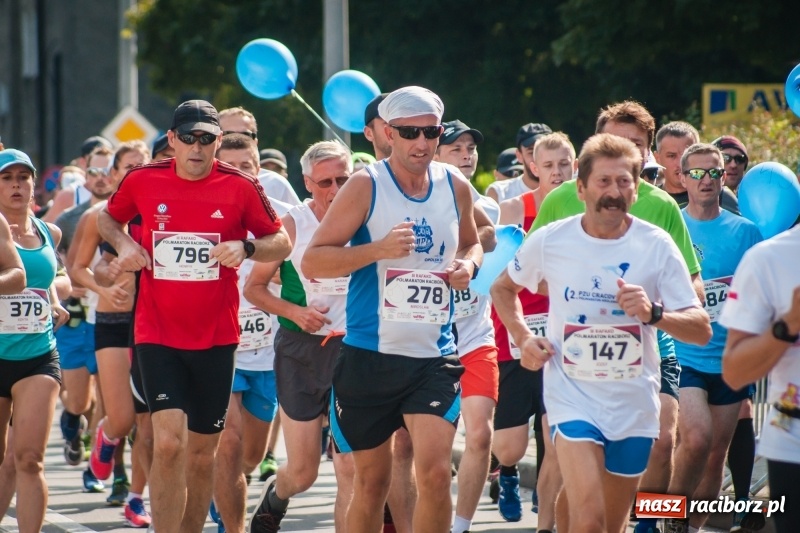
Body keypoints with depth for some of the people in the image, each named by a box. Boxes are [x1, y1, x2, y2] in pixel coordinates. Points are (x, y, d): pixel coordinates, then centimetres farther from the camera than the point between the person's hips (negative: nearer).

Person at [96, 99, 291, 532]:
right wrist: (122, 242, -4)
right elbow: (107, 218, 18)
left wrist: (245, 247, -16)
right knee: (169, 443, -17)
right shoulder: (142, 181, -1)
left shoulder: (240, 187, -3)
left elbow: (281, 243, 4)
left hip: (216, 338, 1)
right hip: (157, 334, -1)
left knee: (202, 453, 10)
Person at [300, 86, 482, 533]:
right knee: (372, 482, 8)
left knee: (435, 472, -14)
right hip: (370, 356, -2)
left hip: (435, 356, 2)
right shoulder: (366, 187, -6)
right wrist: (379, 250, -22)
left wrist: (468, 265, 2)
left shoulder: (456, 187, 6)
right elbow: (312, 262, -9)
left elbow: (471, 243, 26)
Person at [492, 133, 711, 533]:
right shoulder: (550, 241, -5)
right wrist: (523, 338, -2)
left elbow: (702, 330, -8)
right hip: (573, 398, -2)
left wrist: (653, 314, -26)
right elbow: (502, 289, 15)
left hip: (634, 405, 2)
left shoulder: (656, 245, -6)